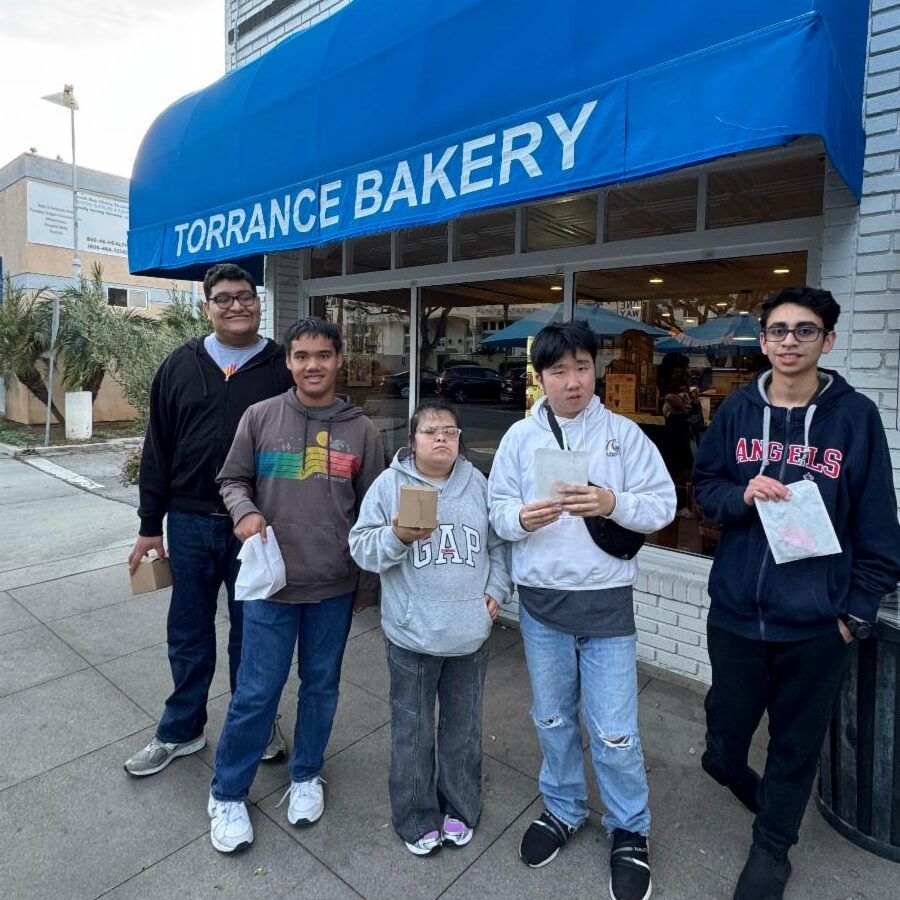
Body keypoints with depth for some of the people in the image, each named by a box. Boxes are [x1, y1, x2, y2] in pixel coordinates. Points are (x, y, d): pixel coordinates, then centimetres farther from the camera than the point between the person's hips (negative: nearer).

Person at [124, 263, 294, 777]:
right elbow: (158, 450, 7)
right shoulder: (181, 365, 5)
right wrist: (150, 526, 6)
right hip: (189, 523, 3)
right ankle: (182, 730, 36)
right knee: (188, 633, 16)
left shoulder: (283, 368, -3)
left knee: (250, 632, 13)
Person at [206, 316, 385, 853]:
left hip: (334, 586, 1)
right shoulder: (261, 416, -2)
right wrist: (245, 512, -16)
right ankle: (228, 794, 32)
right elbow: (232, 479, 7)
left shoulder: (361, 430, -2)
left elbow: (371, 512, 3)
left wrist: (368, 584, 4)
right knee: (256, 692, 8)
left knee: (322, 686, 16)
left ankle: (306, 777, 41)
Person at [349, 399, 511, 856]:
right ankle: (416, 818, 36)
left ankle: (460, 807, 42)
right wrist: (398, 536, -26)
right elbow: (361, 545, -8)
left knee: (463, 725, 20)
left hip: (470, 631, 3)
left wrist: (496, 589, 2)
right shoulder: (390, 483, -7)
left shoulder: (477, 484, 2)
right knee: (412, 729, 13)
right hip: (412, 632, -2)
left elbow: (498, 543, 11)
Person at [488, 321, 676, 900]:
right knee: (553, 719, 20)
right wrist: (523, 517, -21)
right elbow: (498, 510, 0)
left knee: (614, 731, 6)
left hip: (607, 602, -2)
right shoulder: (521, 437, 0)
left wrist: (613, 503, -22)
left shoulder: (624, 433, -4)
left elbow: (663, 505, -5)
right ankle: (563, 809, 45)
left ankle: (630, 831, 34)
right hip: (541, 600, 2)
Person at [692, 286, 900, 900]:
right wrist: (741, 494, -15)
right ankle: (726, 763, 52)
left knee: (797, 740, 15)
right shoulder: (737, 410, 0)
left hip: (816, 619, -1)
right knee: (727, 721, 17)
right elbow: (703, 486, 6)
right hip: (736, 606, 1)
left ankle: (772, 846, 39)